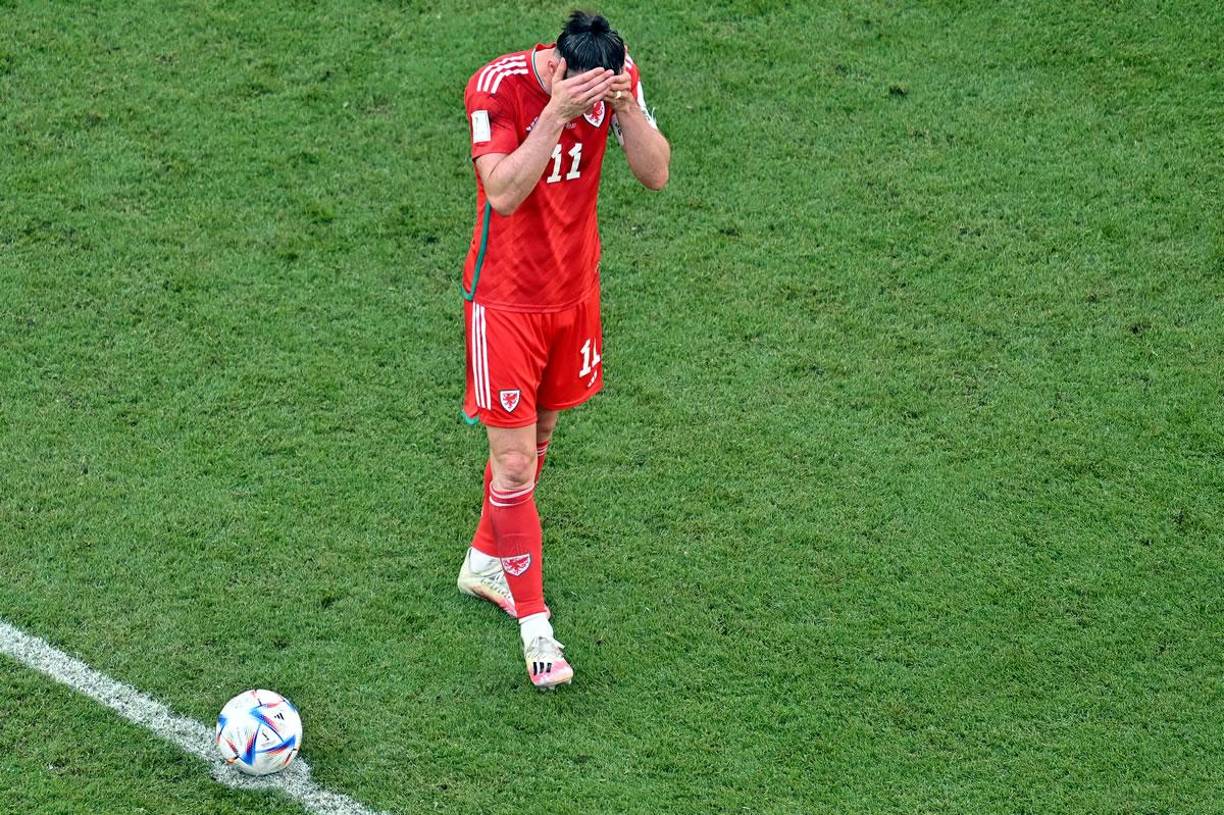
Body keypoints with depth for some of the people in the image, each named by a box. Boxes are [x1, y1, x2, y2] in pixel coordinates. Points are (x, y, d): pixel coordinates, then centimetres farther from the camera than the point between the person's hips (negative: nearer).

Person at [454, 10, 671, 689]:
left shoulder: (618, 78, -9)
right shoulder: (498, 85, -23)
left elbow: (655, 174, -13)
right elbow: (503, 192, -32)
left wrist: (626, 107, -29)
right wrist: (557, 113, -41)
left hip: (575, 291, 5)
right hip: (506, 298, -5)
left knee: (537, 439, 19)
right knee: (513, 465, -4)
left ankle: (484, 563, 41)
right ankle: (535, 626, 4)